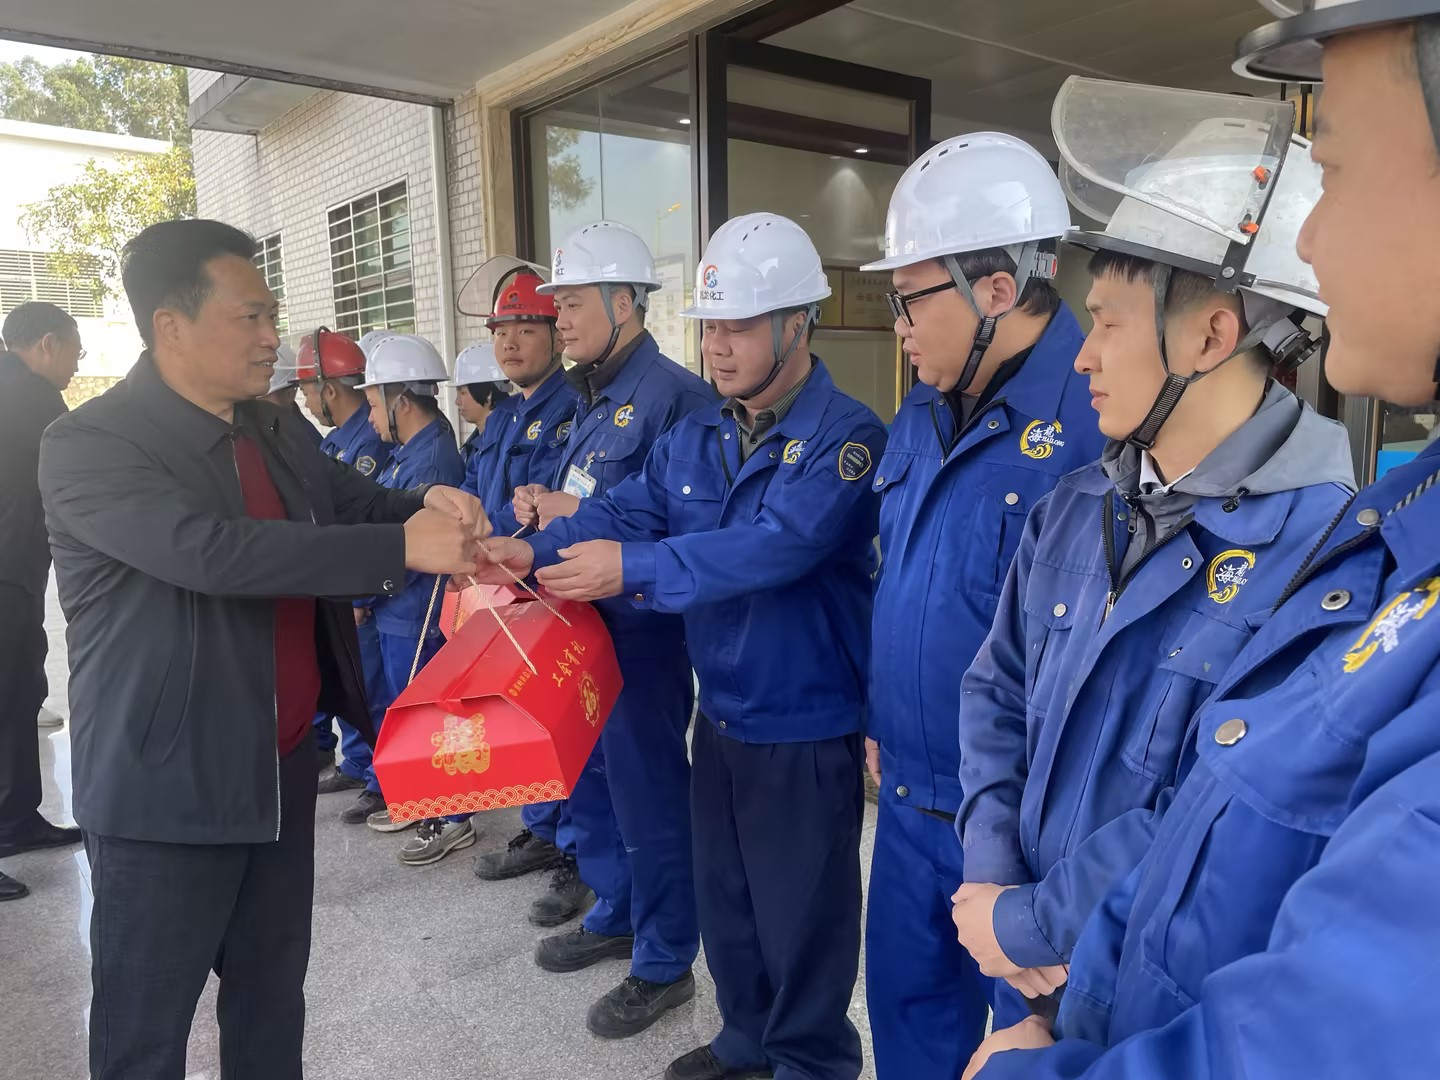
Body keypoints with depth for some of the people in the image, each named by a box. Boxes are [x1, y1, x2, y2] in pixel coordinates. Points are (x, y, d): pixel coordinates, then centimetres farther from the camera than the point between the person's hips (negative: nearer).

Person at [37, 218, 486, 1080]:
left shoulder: (275, 432, 7)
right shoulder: (89, 445, -17)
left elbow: (357, 503, 13)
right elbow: (214, 551, -31)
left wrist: (427, 505, -12)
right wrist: (403, 547, -33)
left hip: (282, 769, 7)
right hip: (167, 786, -7)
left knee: (273, 995, 22)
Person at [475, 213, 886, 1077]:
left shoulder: (845, 434, -18)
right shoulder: (700, 435, 6)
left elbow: (775, 546, -31)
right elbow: (628, 510, -3)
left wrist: (632, 569, -34)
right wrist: (534, 552, -20)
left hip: (806, 724, -7)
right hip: (721, 710, 7)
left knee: (800, 912, 10)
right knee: (726, 896, 23)